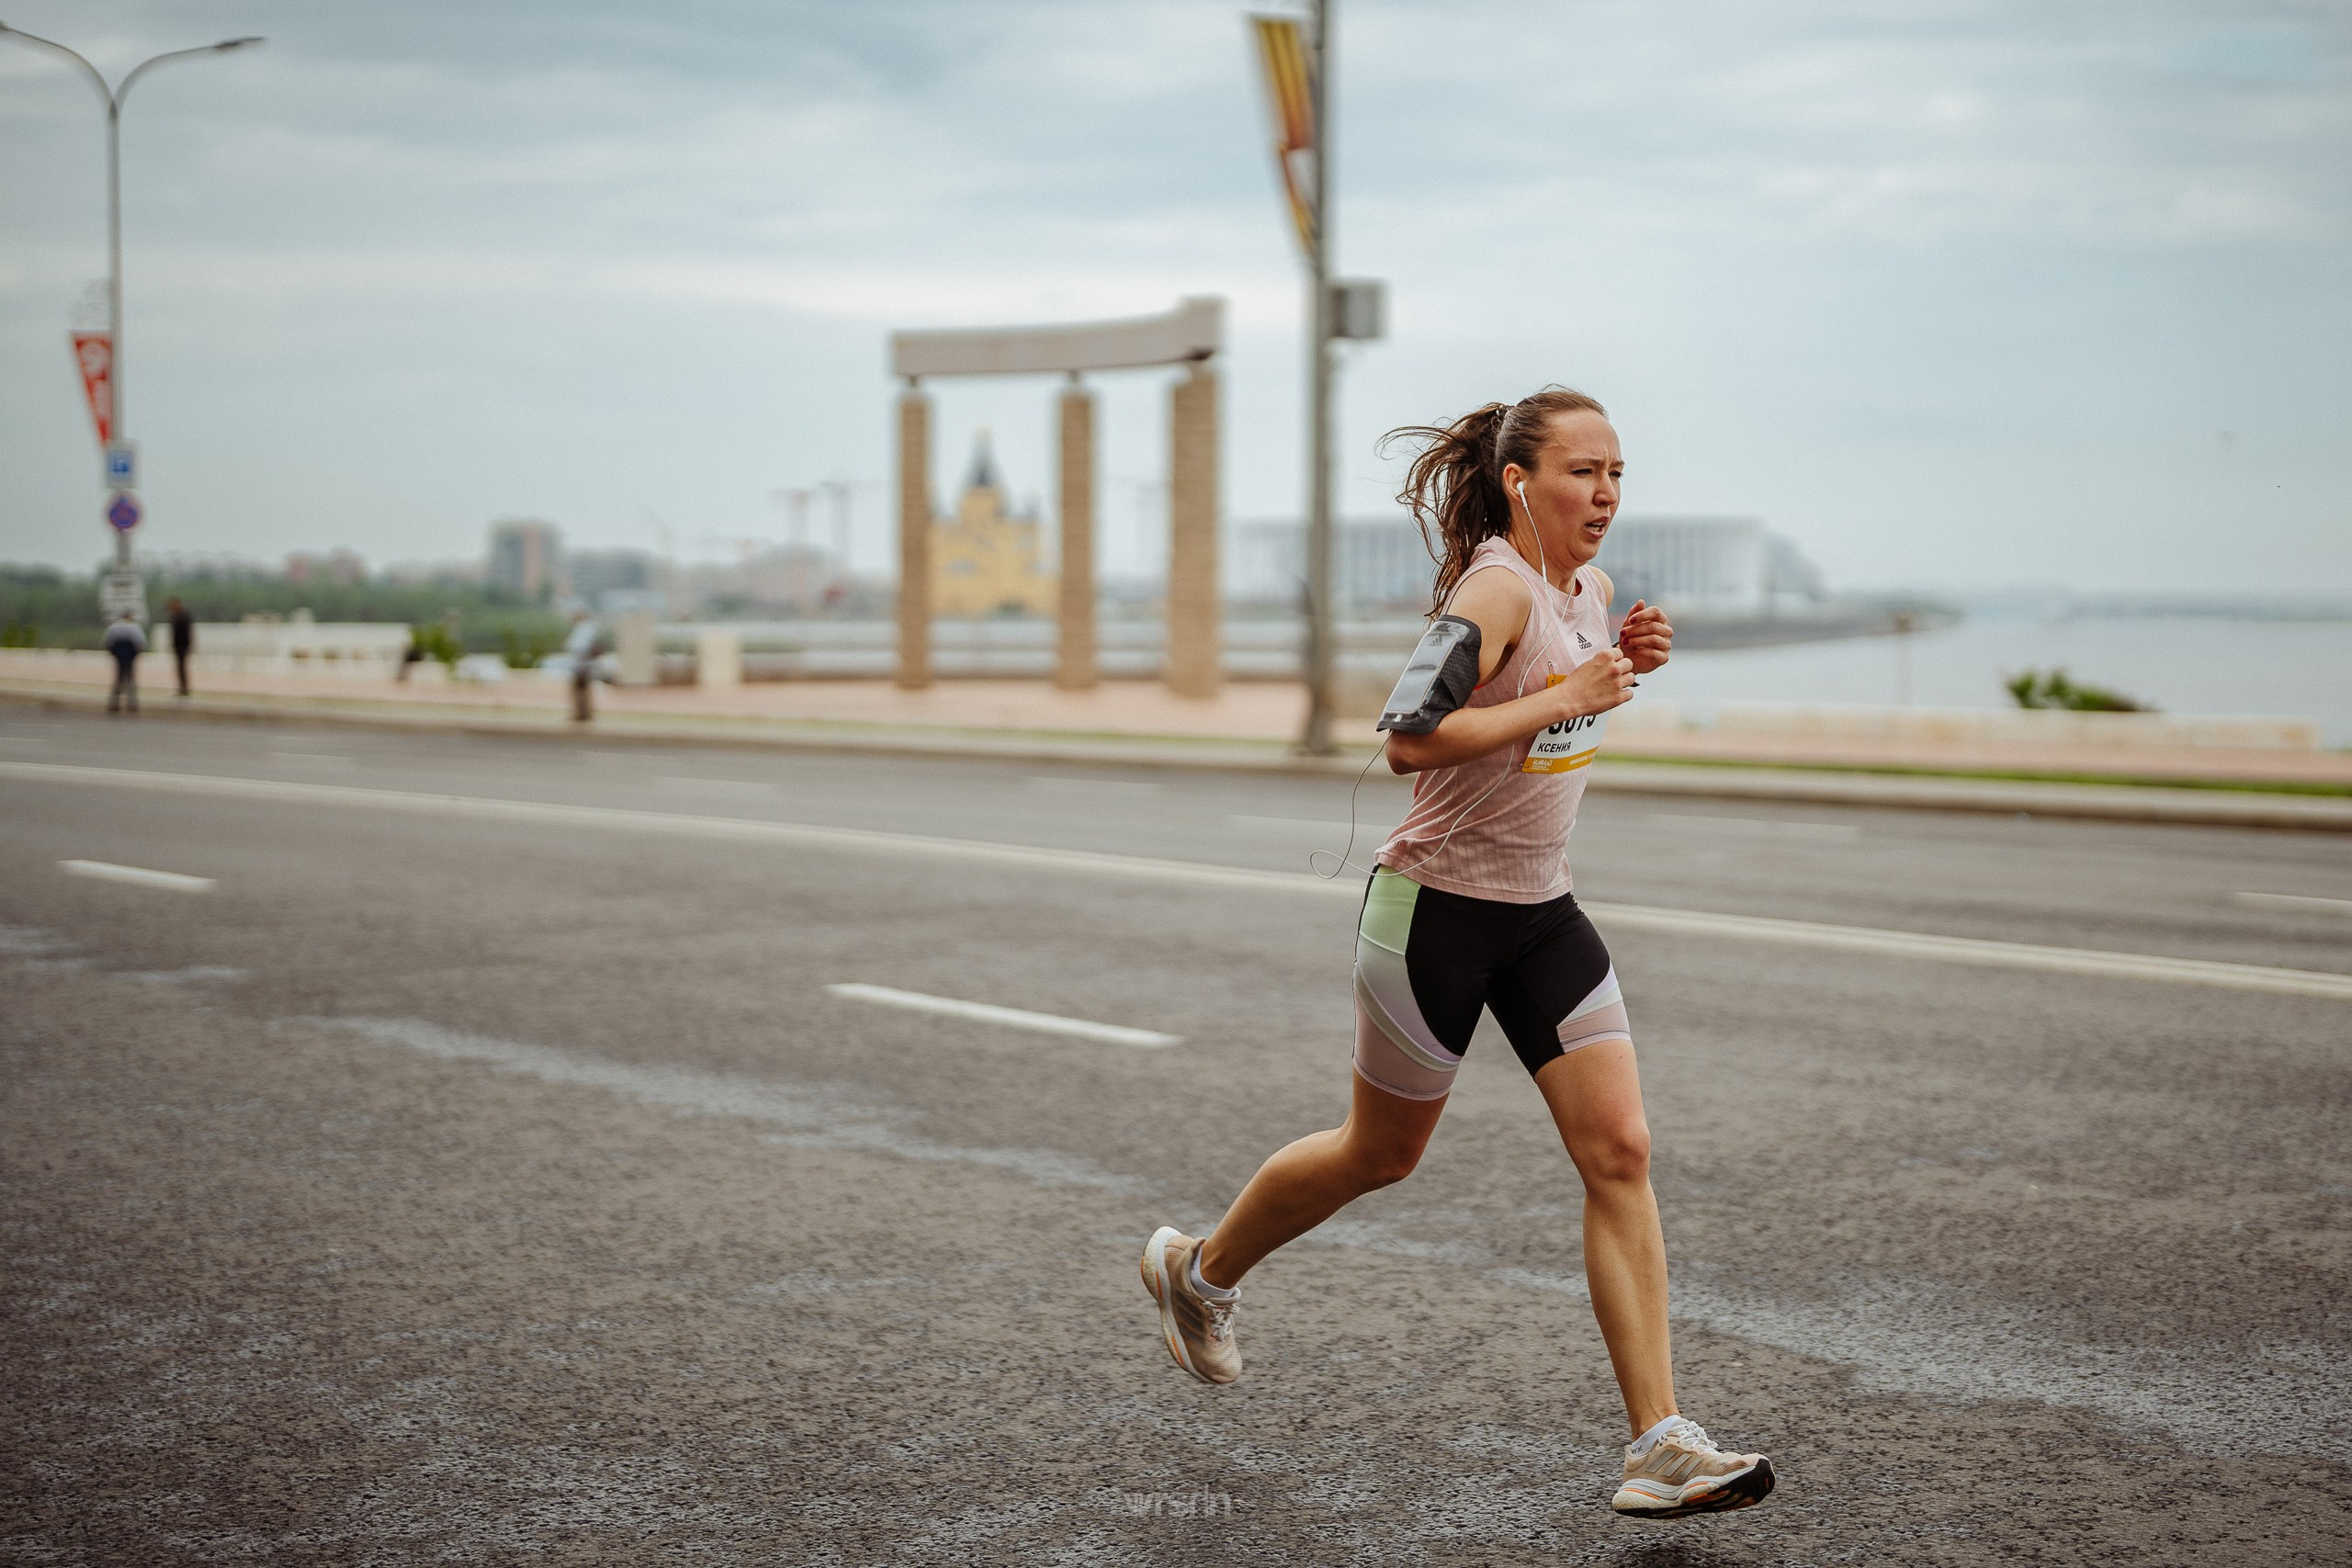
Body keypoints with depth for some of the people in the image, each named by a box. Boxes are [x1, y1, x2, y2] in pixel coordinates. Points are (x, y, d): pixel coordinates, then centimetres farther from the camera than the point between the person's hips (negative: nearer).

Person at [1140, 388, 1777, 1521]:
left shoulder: (1589, 588, 6)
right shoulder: (1496, 590, -20)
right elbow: (1410, 738, -31)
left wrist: (1623, 662, 5)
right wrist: (1565, 697, -26)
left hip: (1540, 914, 7)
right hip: (1439, 909, -7)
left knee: (1621, 1152, -5)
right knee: (1381, 1154, 12)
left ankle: (1659, 1448, -4)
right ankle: (1198, 1270, 39)